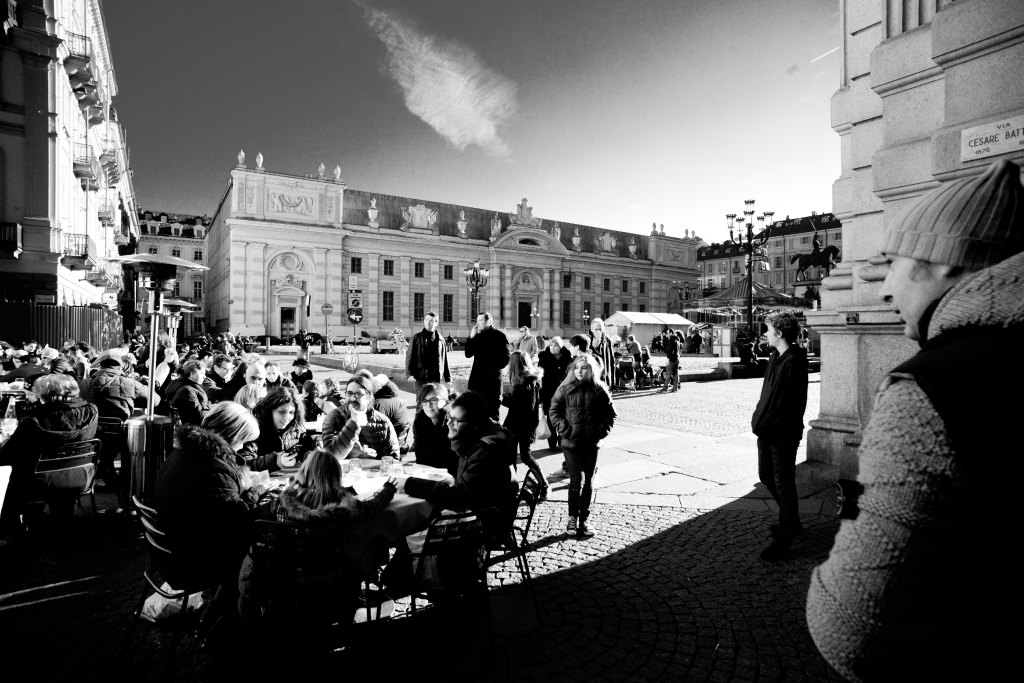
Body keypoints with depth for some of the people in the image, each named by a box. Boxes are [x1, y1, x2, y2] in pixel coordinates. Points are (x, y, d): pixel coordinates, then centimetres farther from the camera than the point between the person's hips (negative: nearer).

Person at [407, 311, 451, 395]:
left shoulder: (441, 340, 10)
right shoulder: (417, 337, 3)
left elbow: (445, 360, 13)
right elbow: (410, 356, 1)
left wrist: (448, 378, 13)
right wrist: (410, 373, -11)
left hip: (436, 379, 2)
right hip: (420, 377, -2)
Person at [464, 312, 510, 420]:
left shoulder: (499, 336, -4)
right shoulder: (478, 336, 14)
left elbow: (505, 358, -8)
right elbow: (468, 354, 10)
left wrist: (493, 368, -14)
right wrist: (471, 338, 0)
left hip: (492, 379, -6)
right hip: (476, 377, 6)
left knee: (492, 409, -1)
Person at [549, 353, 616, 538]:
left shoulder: (600, 390, 1)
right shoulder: (565, 389, -2)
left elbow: (610, 414, 8)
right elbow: (553, 411, 1)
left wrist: (602, 431, -5)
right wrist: (564, 429, -9)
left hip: (591, 443, 2)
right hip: (571, 443, -2)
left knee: (589, 482, 9)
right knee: (576, 480, -4)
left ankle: (584, 519, 22)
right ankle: (573, 517, 13)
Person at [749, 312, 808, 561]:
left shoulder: (794, 362, -18)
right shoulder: (775, 357, 9)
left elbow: (789, 404, -21)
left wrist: (762, 424, -18)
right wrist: (758, 419, 5)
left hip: (784, 434, -9)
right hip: (767, 431, 9)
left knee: (784, 484, 2)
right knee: (766, 476, 20)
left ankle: (784, 538, 15)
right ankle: (791, 521, 39)